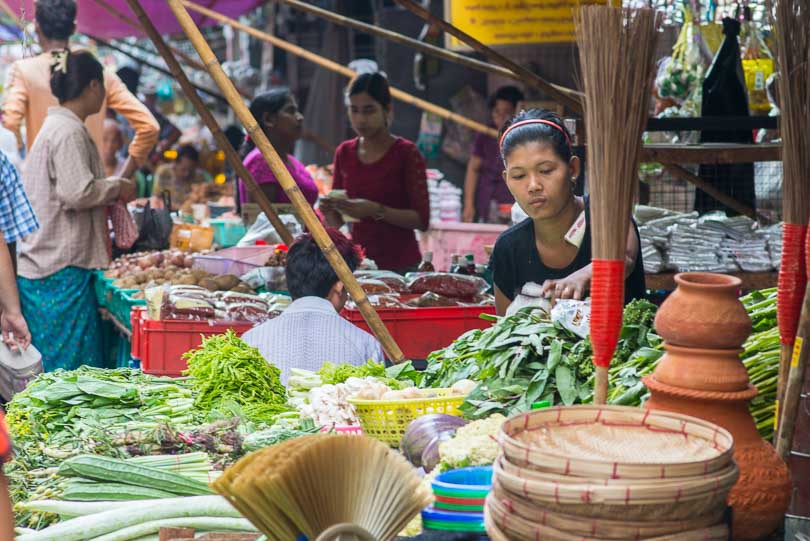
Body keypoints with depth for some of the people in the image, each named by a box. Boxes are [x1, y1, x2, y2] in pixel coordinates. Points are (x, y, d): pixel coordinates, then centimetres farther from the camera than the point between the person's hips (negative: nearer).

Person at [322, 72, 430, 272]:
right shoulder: (344, 153, 7)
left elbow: (422, 220, -12)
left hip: (400, 265, -4)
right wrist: (328, 210, -9)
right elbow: (337, 222, 12)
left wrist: (376, 210, -23)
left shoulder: (406, 153, -7)